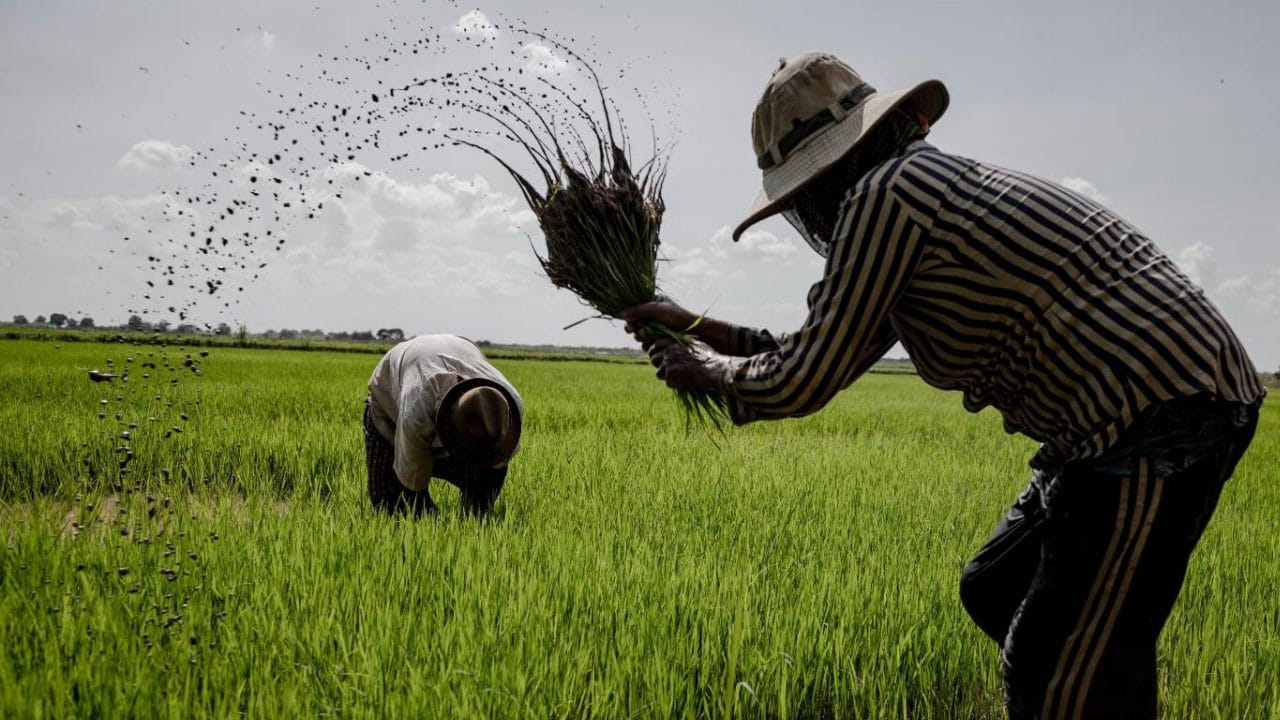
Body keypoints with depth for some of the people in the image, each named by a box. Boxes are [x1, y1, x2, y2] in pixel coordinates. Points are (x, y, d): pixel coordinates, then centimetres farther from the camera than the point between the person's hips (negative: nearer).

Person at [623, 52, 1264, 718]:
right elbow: (836, 351, 25)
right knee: (992, 594, 21)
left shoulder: (883, 196, -12)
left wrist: (711, 371, 11)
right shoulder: (936, 182, 19)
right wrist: (699, 327, 27)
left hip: (1159, 422, -11)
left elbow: (801, 384, -8)